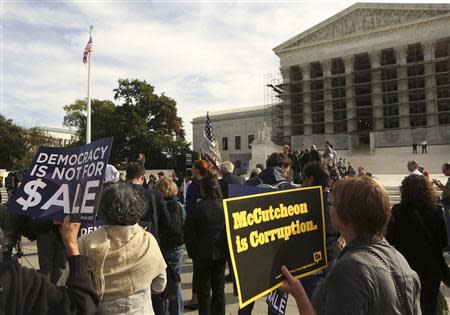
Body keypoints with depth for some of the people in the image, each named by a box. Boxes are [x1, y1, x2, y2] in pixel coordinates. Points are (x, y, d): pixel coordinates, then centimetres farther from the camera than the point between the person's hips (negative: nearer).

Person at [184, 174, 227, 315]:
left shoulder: (197, 208, -15)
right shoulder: (224, 206, -7)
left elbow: (188, 234, -10)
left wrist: (193, 253, 2)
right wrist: (225, 249, 10)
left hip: (202, 254, -3)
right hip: (220, 254, 3)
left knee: (204, 290, 11)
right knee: (219, 289, 17)